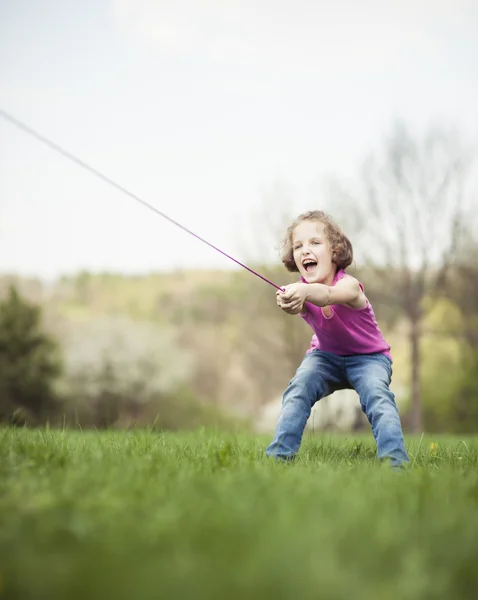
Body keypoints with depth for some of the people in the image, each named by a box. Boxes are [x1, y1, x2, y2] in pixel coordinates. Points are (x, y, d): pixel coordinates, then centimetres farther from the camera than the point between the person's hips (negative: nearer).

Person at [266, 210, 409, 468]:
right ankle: (278, 455, -19)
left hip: (368, 357, -3)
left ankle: (396, 462, -30)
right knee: (299, 387, -23)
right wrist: (289, 303, -70)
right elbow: (297, 305, -44)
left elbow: (327, 294, -55)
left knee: (377, 394, -30)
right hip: (326, 355, 3)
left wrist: (304, 291, -78)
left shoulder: (348, 284, -29)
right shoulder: (300, 290, -18)